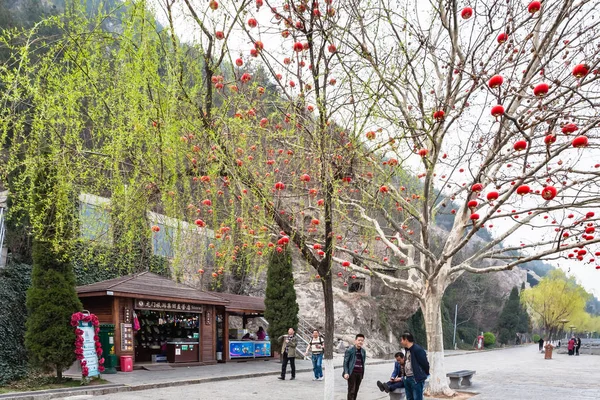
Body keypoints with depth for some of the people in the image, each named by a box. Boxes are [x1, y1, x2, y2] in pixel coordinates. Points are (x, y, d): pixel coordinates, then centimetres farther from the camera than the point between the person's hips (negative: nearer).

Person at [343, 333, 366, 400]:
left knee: (356, 390, 9)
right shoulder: (349, 350, -6)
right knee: (351, 391, -5)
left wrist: (363, 373, 11)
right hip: (352, 373, -5)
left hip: (360, 373, 5)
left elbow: (363, 363, 15)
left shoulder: (363, 351, 10)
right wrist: (346, 373, -13)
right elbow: (345, 362, -5)